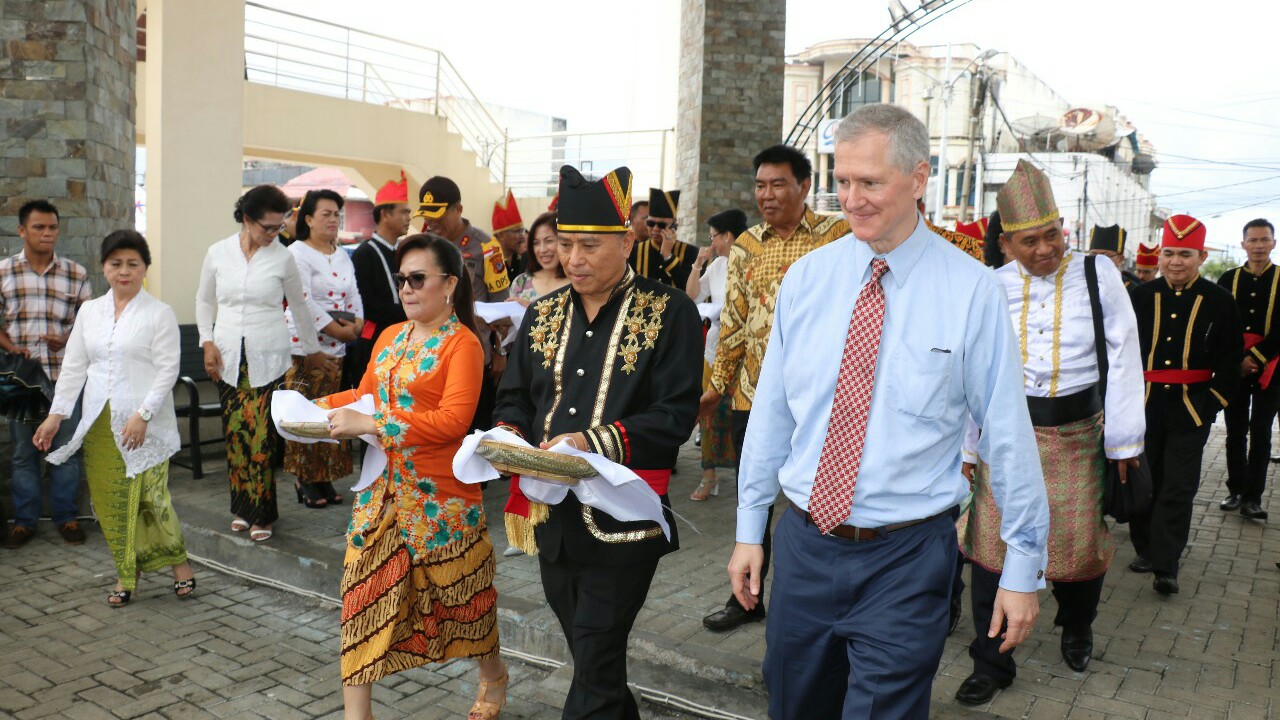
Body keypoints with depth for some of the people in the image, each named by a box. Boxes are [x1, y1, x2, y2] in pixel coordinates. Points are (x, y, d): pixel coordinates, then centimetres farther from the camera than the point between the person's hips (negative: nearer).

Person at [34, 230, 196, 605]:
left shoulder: (159, 313, -2)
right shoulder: (89, 311, 12)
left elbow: (168, 370, -8)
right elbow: (73, 366, 11)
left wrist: (143, 415, -16)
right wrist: (56, 414, 4)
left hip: (143, 423, -4)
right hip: (99, 423, 5)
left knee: (148, 497, -5)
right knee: (110, 500, 7)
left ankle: (179, 563, 14)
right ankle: (127, 573, 20)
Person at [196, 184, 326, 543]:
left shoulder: (283, 257, 0)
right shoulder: (218, 253, 4)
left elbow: (299, 305, 12)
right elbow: (204, 300, 16)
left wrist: (312, 349, 19)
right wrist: (208, 342, 4)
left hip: (268, 358, -2)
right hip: (228, 355, 2)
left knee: (261, 434, -6)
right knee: (234, 432, 5)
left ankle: (260, 514, 5)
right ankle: (241, 507, 18)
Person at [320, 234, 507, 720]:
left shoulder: (462, 343, -13)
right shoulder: (391, 337, 9)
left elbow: (454, 419, -22)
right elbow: (366, 393, 20)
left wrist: (370, 425, -24)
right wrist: (319, 406, 3)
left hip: (439, 494, -6)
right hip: (381, 488, 6)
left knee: (458, 589, 12)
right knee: (365, 590, 3)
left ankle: (493, 675, 40)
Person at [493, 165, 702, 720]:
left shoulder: (669, 312, -7)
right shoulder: (544, 315, 10)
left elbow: (676, 414, -13)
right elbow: (514, 398, 14)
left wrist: (597, 444, -24)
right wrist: (511, 435, -8)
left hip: (623, 518, -5)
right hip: (551, 512, 6)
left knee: (594, 664, -2)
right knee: (591, 656, 19)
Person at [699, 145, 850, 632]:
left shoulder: (837, 237, -4)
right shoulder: (746, 245, 8)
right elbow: (733, 320, 9)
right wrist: (717, 385, 9)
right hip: (753, 394, 4)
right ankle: (747, 597, 31)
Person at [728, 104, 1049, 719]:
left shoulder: (972, 292, -10)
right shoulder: (806, 278, 0)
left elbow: (1007, 433, -6)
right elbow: (771, 410, 5)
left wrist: (1022, 568, -2)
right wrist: (749, 529, 9)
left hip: (905, 560, -3)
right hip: (803, 544, 4)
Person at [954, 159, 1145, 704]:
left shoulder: (1098, 274, -3)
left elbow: (1123, 359, -2)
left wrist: (1124, 440, -5)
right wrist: (967, 447, 2)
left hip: (1078, 433, -1)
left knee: (1080, 544, 9)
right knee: (991, 545, 2)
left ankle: (1076, 627, 43)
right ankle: (991, 663, 19)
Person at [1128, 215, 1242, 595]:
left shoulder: (1219, 301, 0)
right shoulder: (1139, 296, 3)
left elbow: (1231, 357, 4)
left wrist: (1215, 399, -4)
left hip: (1191, 409, -2)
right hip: (1144, 404, 2)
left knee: (1178, 488, -1)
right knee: (1143, 481, 10)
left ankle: (1165, 566, 4)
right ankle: (1145, 549, 26)